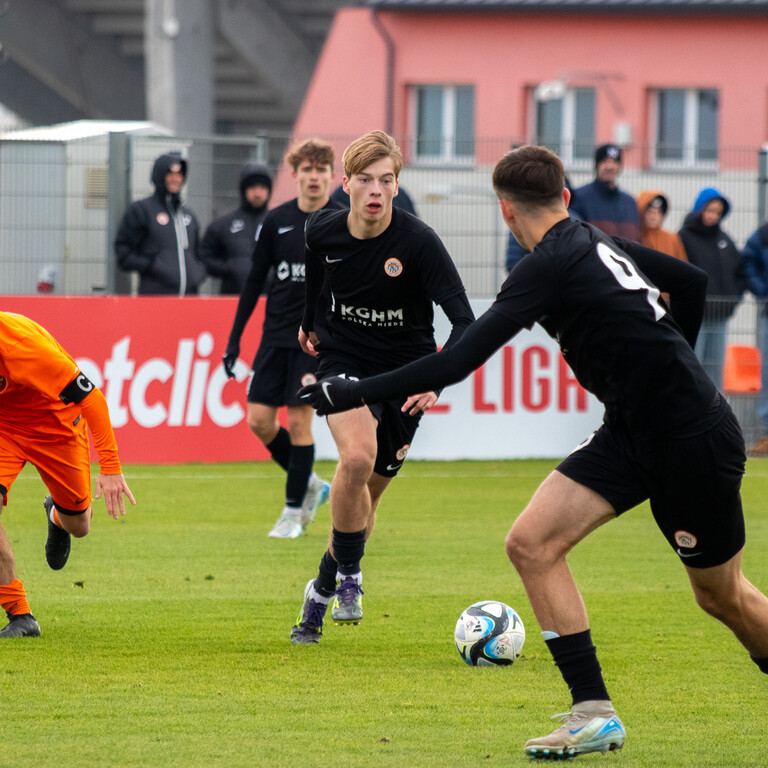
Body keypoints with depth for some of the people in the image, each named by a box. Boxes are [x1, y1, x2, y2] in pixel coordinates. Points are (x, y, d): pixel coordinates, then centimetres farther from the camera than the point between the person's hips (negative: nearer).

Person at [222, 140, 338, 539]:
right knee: (259, 420, 0)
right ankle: (310, 485, 21)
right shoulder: (276, 221, 4)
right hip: (276, 335, 4)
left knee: (299, 420, -8)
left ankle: (294, 511, 5)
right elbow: (255, 279, 10)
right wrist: (234, 337, 7)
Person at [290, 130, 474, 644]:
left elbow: (465, 320, -26)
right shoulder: (323, 232, -11)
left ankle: (323, 591, 30)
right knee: (358, 458, -29)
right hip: (343, 360, 0)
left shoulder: (419, 243, -21)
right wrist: (311, 322, 31)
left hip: (403, 371, 0)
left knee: (366, 497, 8)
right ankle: (349, 574, -11)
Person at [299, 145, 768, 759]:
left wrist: (353, 393, -20)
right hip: (633, 432, 9)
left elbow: (460, 360, -24)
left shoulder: (550, 265, -19)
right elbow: (692, 281, 21)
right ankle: (595, 713, -3)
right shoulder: (602, 243, 7)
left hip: (693, 439, -9)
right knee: (532, 543, -5)